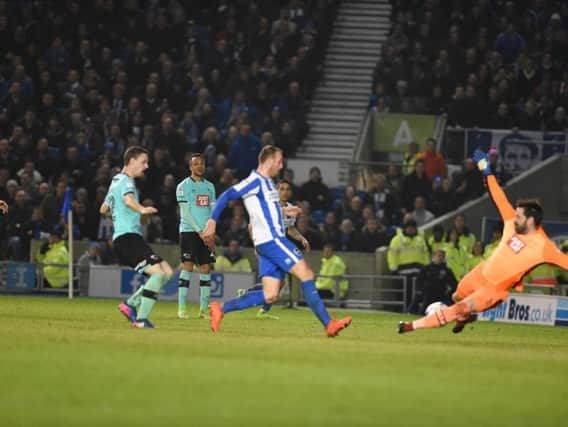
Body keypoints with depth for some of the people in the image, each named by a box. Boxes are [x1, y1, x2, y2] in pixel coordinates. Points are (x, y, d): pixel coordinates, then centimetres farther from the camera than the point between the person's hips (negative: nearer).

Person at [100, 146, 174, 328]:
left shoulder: (116, 181, 25)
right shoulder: (126, 181, -5)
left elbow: (103, 209, 38)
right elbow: (128, 199, -30)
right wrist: (141, 209, -50)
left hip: (121, 237, 10)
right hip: (129, 236, -10)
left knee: (167, 272, 4)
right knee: (158, 272, -21)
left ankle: (131, 303, 1)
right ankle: (141, 319, -24)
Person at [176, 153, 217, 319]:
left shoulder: (209, 186, 16)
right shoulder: (183, 186, -2)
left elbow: (212, 211, 16)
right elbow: (185, 213, -8)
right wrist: (199, 231, -14)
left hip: (206, 234, 5)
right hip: (189, 231, -5)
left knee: (206, 268, 2)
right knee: (187, 267, -10)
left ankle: (204, 308, 6)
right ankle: (181, 308, -8)